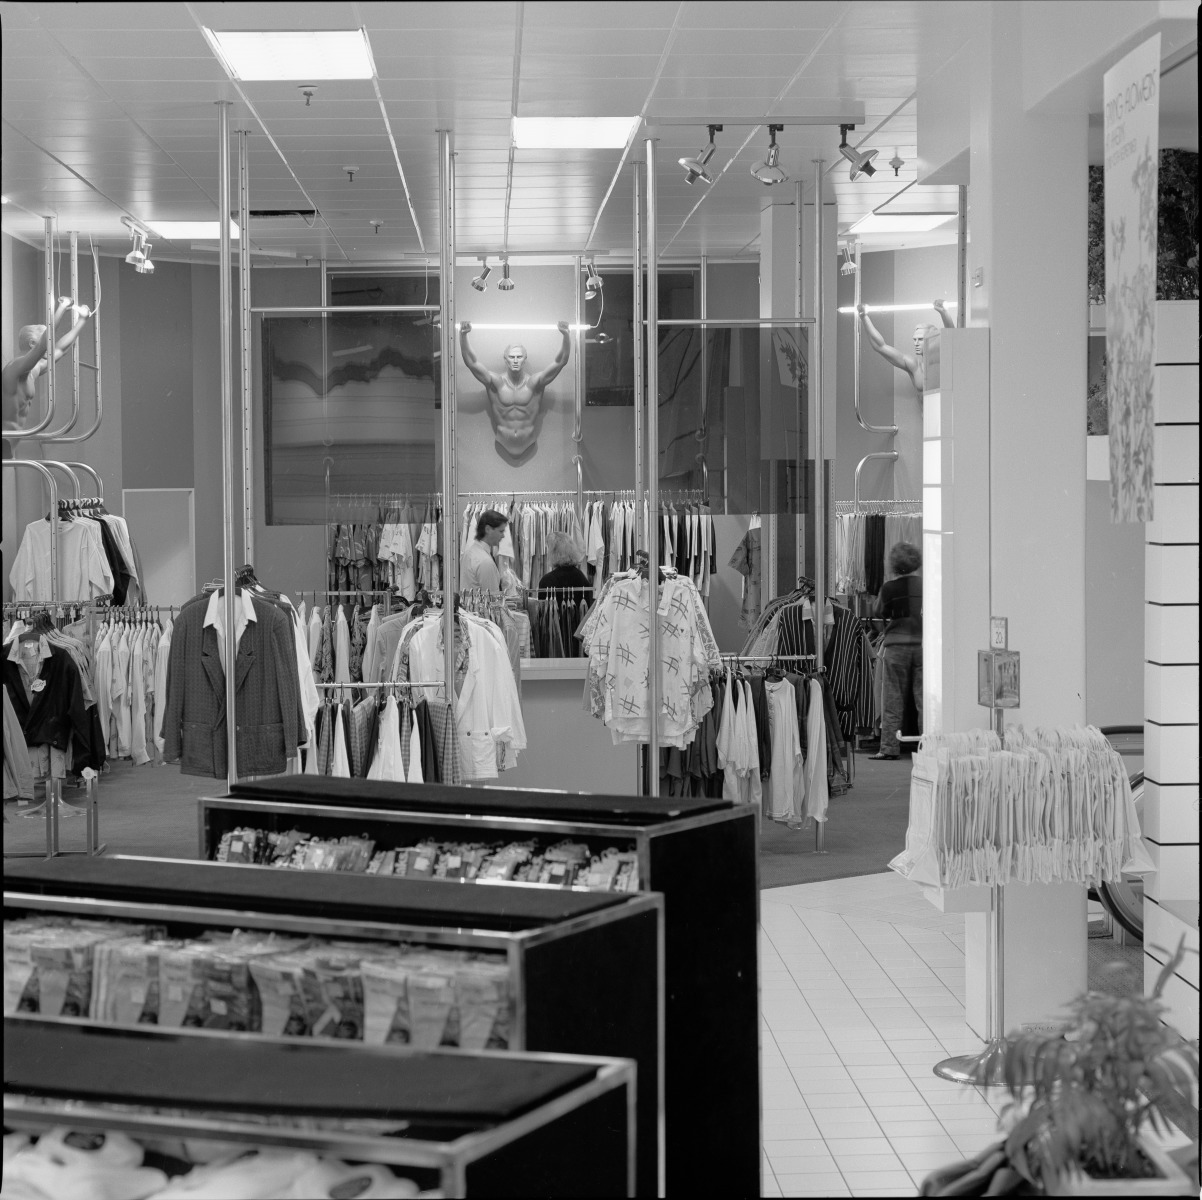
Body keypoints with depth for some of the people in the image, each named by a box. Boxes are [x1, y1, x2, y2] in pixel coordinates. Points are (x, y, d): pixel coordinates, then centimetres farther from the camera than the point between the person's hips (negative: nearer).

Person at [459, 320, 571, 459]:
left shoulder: (534, 382, -10)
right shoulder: (496, 382, -8)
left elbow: (561, 361, -18)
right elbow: (470, 362, -17)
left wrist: (565, 335, -35)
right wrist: (463, 335, -33)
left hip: (528, 445, 0)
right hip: (503, 445, 0)